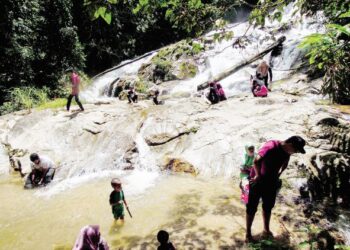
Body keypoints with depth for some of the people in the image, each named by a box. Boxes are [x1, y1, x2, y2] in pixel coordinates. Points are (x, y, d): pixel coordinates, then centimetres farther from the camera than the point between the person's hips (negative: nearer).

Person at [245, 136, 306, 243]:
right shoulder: (271, 146, -29)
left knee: (268, 206, 19)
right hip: (258, 181, -7)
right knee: (252, 207, 3)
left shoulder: (287, 151, -4)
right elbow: (256, 161, -34)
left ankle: (266, 230, 37)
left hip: (271, 181, 7)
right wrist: (258, 176, -22)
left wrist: (278, 175, 10)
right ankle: (248, 233, 17)